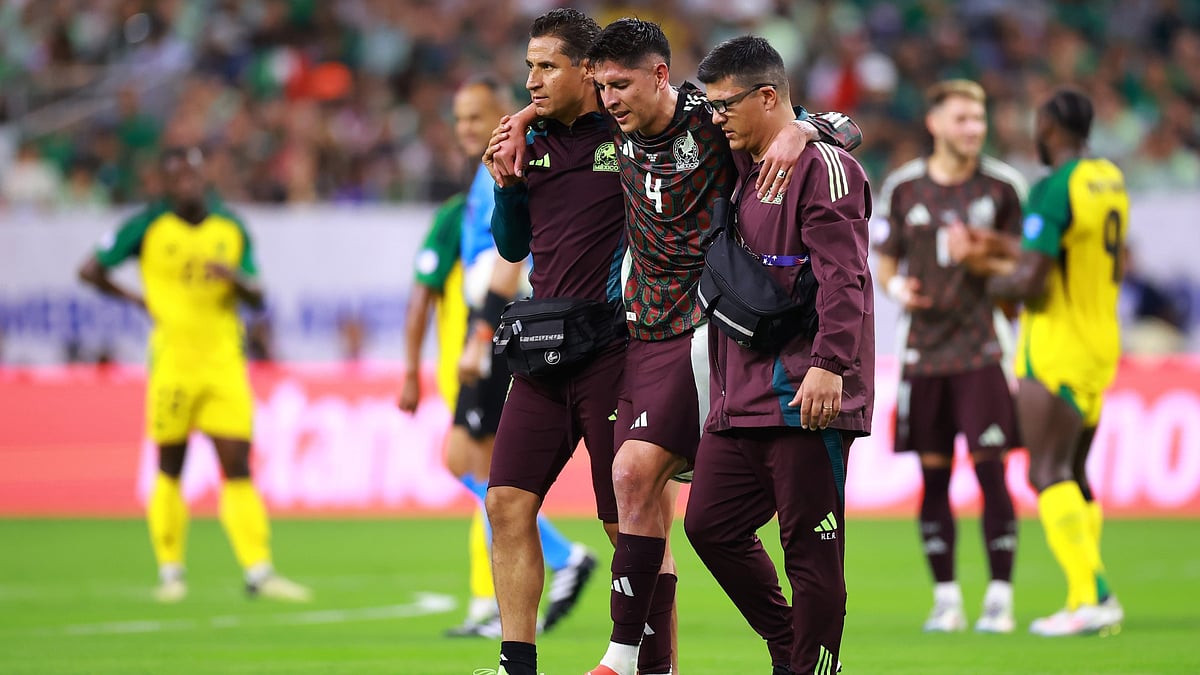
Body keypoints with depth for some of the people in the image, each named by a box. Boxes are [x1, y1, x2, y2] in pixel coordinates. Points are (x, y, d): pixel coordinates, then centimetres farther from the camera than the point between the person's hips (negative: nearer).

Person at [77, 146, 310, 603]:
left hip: (224, 361, 2)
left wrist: (235, 278, -13)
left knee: (237, 468, -4)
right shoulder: (148, 227, -1)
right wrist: (140, 301, 1)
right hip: (171, 360, -2)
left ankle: (258, 572, -5)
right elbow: (91, 270, 5)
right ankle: (170, 572, 14)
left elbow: (256, 299, 8)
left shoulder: (231, 228, 7)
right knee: (170, 469, 3)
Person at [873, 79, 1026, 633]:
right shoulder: (902, 188, 5)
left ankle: (999, 596, -4)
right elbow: (885, 260, 13)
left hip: (982, 348, -2)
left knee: (990, 468, -8)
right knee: (933, 473, 3)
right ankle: (946, 599, 9)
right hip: (924, 346, 2)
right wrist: (896, 287, -9)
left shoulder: (1003, 186, 1)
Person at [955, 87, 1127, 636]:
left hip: (1056, 348, -9)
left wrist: (994, 282, -2)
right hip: (1100, 345, 9)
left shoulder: (1053, 190, -17)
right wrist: (996, 250, 23)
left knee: (1049, 474, -8)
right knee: (1073, 476, 13)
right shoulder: (1110, 180, 10)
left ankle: (1093, 596, -18)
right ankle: (1087, 605, 10)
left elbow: (1030, 281, -22)